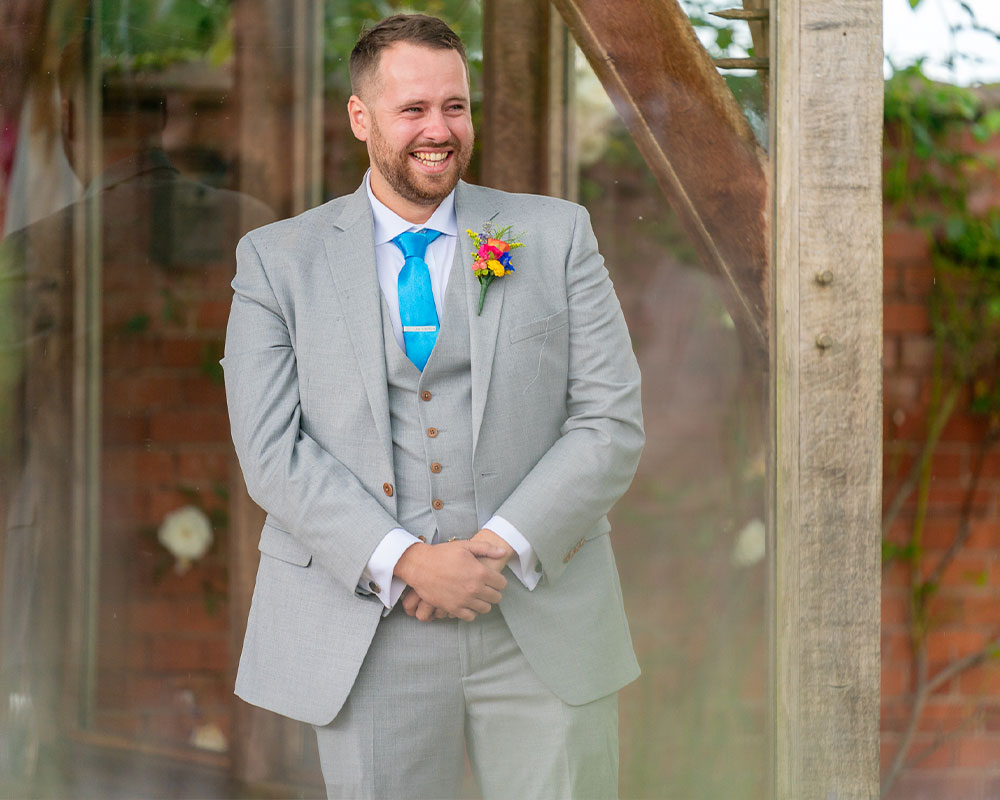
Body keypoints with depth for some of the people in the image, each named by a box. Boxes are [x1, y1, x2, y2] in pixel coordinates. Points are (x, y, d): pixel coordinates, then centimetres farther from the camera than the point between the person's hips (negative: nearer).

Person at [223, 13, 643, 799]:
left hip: (545, 630, 0)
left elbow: (613, 421, 0)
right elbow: (274, 449, -4)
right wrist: (405, 561, -17)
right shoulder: (277, 261, 5)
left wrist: (499, 548, -12)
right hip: (368, 634, 0)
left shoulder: (556, 236, 6)